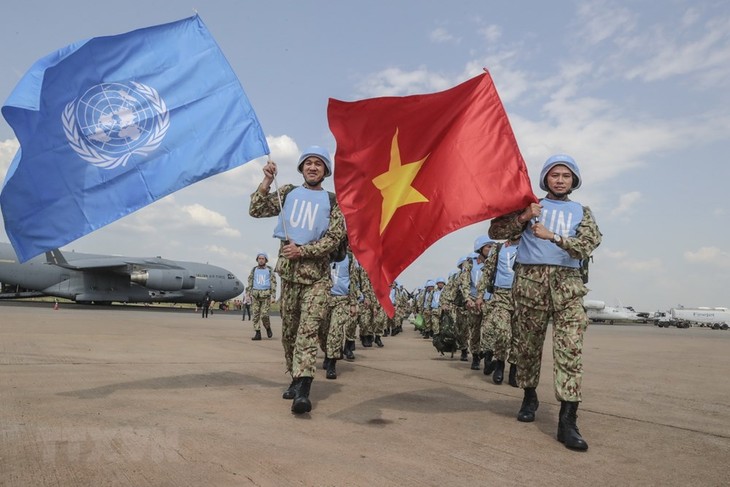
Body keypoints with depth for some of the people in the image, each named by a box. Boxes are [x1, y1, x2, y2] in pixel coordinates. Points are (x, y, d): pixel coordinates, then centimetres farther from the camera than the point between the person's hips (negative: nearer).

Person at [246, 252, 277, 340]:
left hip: (266, 295, -3)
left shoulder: (270, 270, 4)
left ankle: (268, 328, 15)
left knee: (264, 314, -11)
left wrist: (273, 296, -8)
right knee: (256, 315, -1)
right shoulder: (254, 270, 10)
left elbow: (273, 283, 0)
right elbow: (250, 282, 8)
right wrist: (248, 293, -4)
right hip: (256, 295, 3)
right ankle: (257, 334, 3)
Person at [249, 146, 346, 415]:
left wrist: (302, 250, -14)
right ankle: (295, 379, 27)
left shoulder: (332, 202, 4)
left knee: (308, 331, -14)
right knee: (288, 330, 11)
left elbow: (334, 237, -4)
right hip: (288, 271, 3)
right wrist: (267, 181, -7)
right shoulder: (288, 193, 11)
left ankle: (302, 391, -20)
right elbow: (256, 211, 4)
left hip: (316, 275, -3)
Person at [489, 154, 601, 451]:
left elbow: (587, 245, -4)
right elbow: (495, 231, 4)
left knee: (570, 348, -12)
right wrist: (522, 217, -11)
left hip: (567, 284, 0)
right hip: (530, 281, 0)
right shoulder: (530, 206, 13)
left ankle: (567, 421, -12)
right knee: (527, 345, 8)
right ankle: (529, 397, 30)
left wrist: (552, 236, -18)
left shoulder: (581, 212, 15)